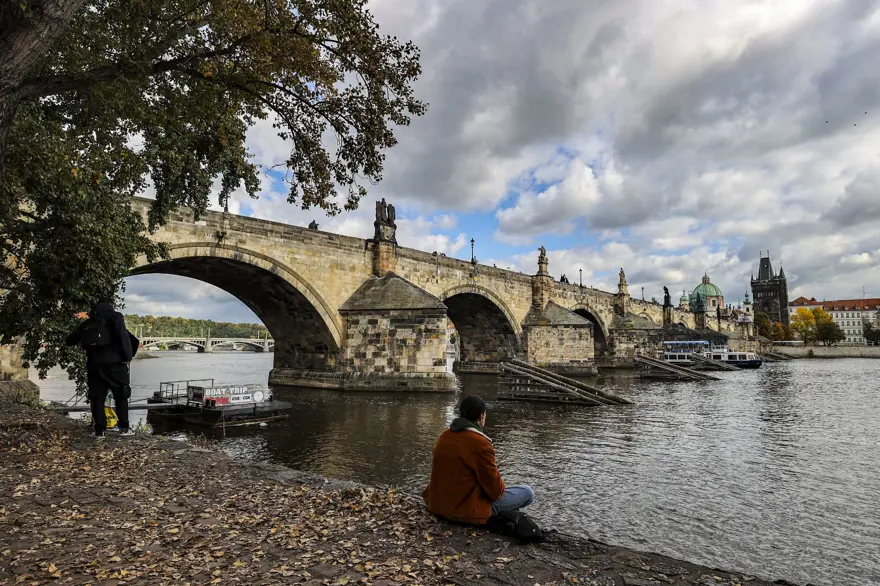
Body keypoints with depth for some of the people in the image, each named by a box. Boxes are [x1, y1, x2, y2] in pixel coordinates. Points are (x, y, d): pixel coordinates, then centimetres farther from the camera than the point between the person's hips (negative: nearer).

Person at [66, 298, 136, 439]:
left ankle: (99, 430, 8)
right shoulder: (115, 316, 1)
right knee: (121, 396, 7)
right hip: (114, 363, -4)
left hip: (94, 365, 4)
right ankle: (124, 428, 7)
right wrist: (127, 356, -12)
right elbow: (123, 335, -15)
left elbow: (69, 341, 22)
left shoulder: (87, 323, 17)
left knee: (97, 398, 9)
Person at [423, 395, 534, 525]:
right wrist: (501, 487, 9)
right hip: (466, 511, -8)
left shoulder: (444, 436, 3)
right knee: (527, 492, 2)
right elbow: (496, 489, -14)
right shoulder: (480, 444, -21)